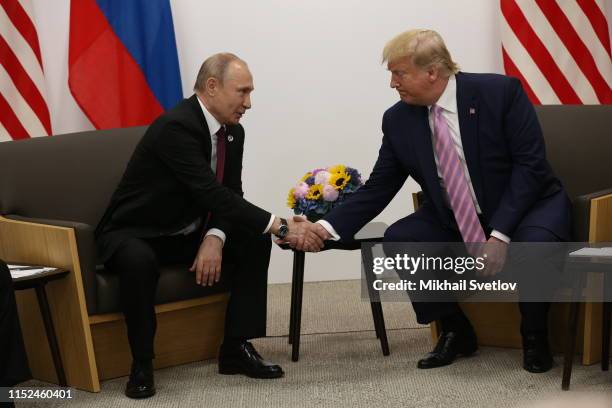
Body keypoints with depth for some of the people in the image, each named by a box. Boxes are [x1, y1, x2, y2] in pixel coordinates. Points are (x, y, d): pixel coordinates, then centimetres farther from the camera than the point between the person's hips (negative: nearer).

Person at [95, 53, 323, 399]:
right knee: (140, 261, -39)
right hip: (135, 233, -8)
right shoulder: (175, 127, -29)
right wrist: (282, 227, -37)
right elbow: (213, 195, -36)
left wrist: (215, 238, -23)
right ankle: (142, 364, -21)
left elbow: (231, 194, -1)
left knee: (255, 241, -9)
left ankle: (237, 347, -4)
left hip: (187, 233, 8)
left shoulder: (233, 131, -1)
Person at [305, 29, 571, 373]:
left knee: (535, 242, -35)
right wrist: (331, 227, -16)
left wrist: (500, 234, -27)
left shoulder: (500, 92, -17)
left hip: (526, 205, -4)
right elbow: (378, 189, 0)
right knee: (398, 240, -19)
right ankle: (456, 332, 2)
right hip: (454, 222, 4)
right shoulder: (398, 119, -5)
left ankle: (535, 336, -6)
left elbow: (530, 164, -19)